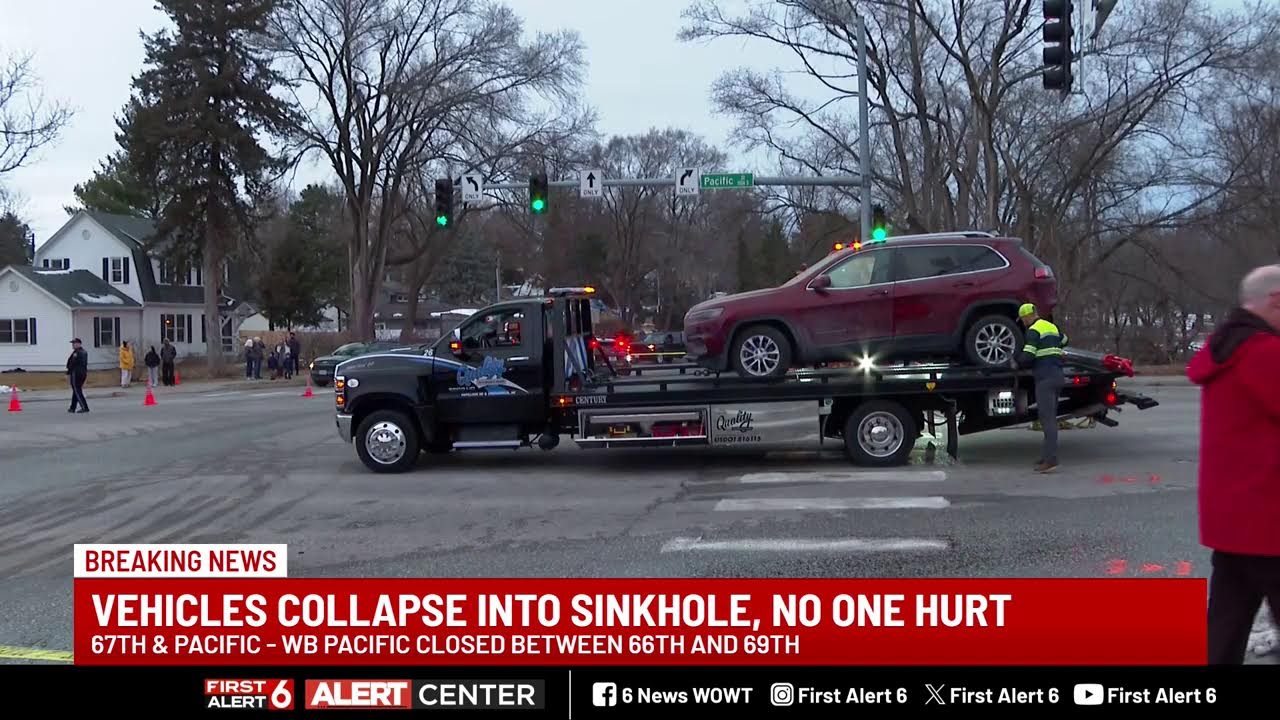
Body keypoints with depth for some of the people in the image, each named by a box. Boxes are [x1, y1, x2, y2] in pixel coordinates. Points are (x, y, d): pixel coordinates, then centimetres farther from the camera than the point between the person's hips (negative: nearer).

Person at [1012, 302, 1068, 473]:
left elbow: (1027, 357, -14)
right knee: (1049, 418, 13)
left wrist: (1016, 361, 4)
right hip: (1057, 375, 9)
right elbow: (1064, 341, 37)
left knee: (1047, 418, -12)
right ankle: (1046, 456, 16)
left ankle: (1051, 460, -16)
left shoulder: (1033, 331, -9)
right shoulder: (1052, 326, 18)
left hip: (1045, 377, -9)